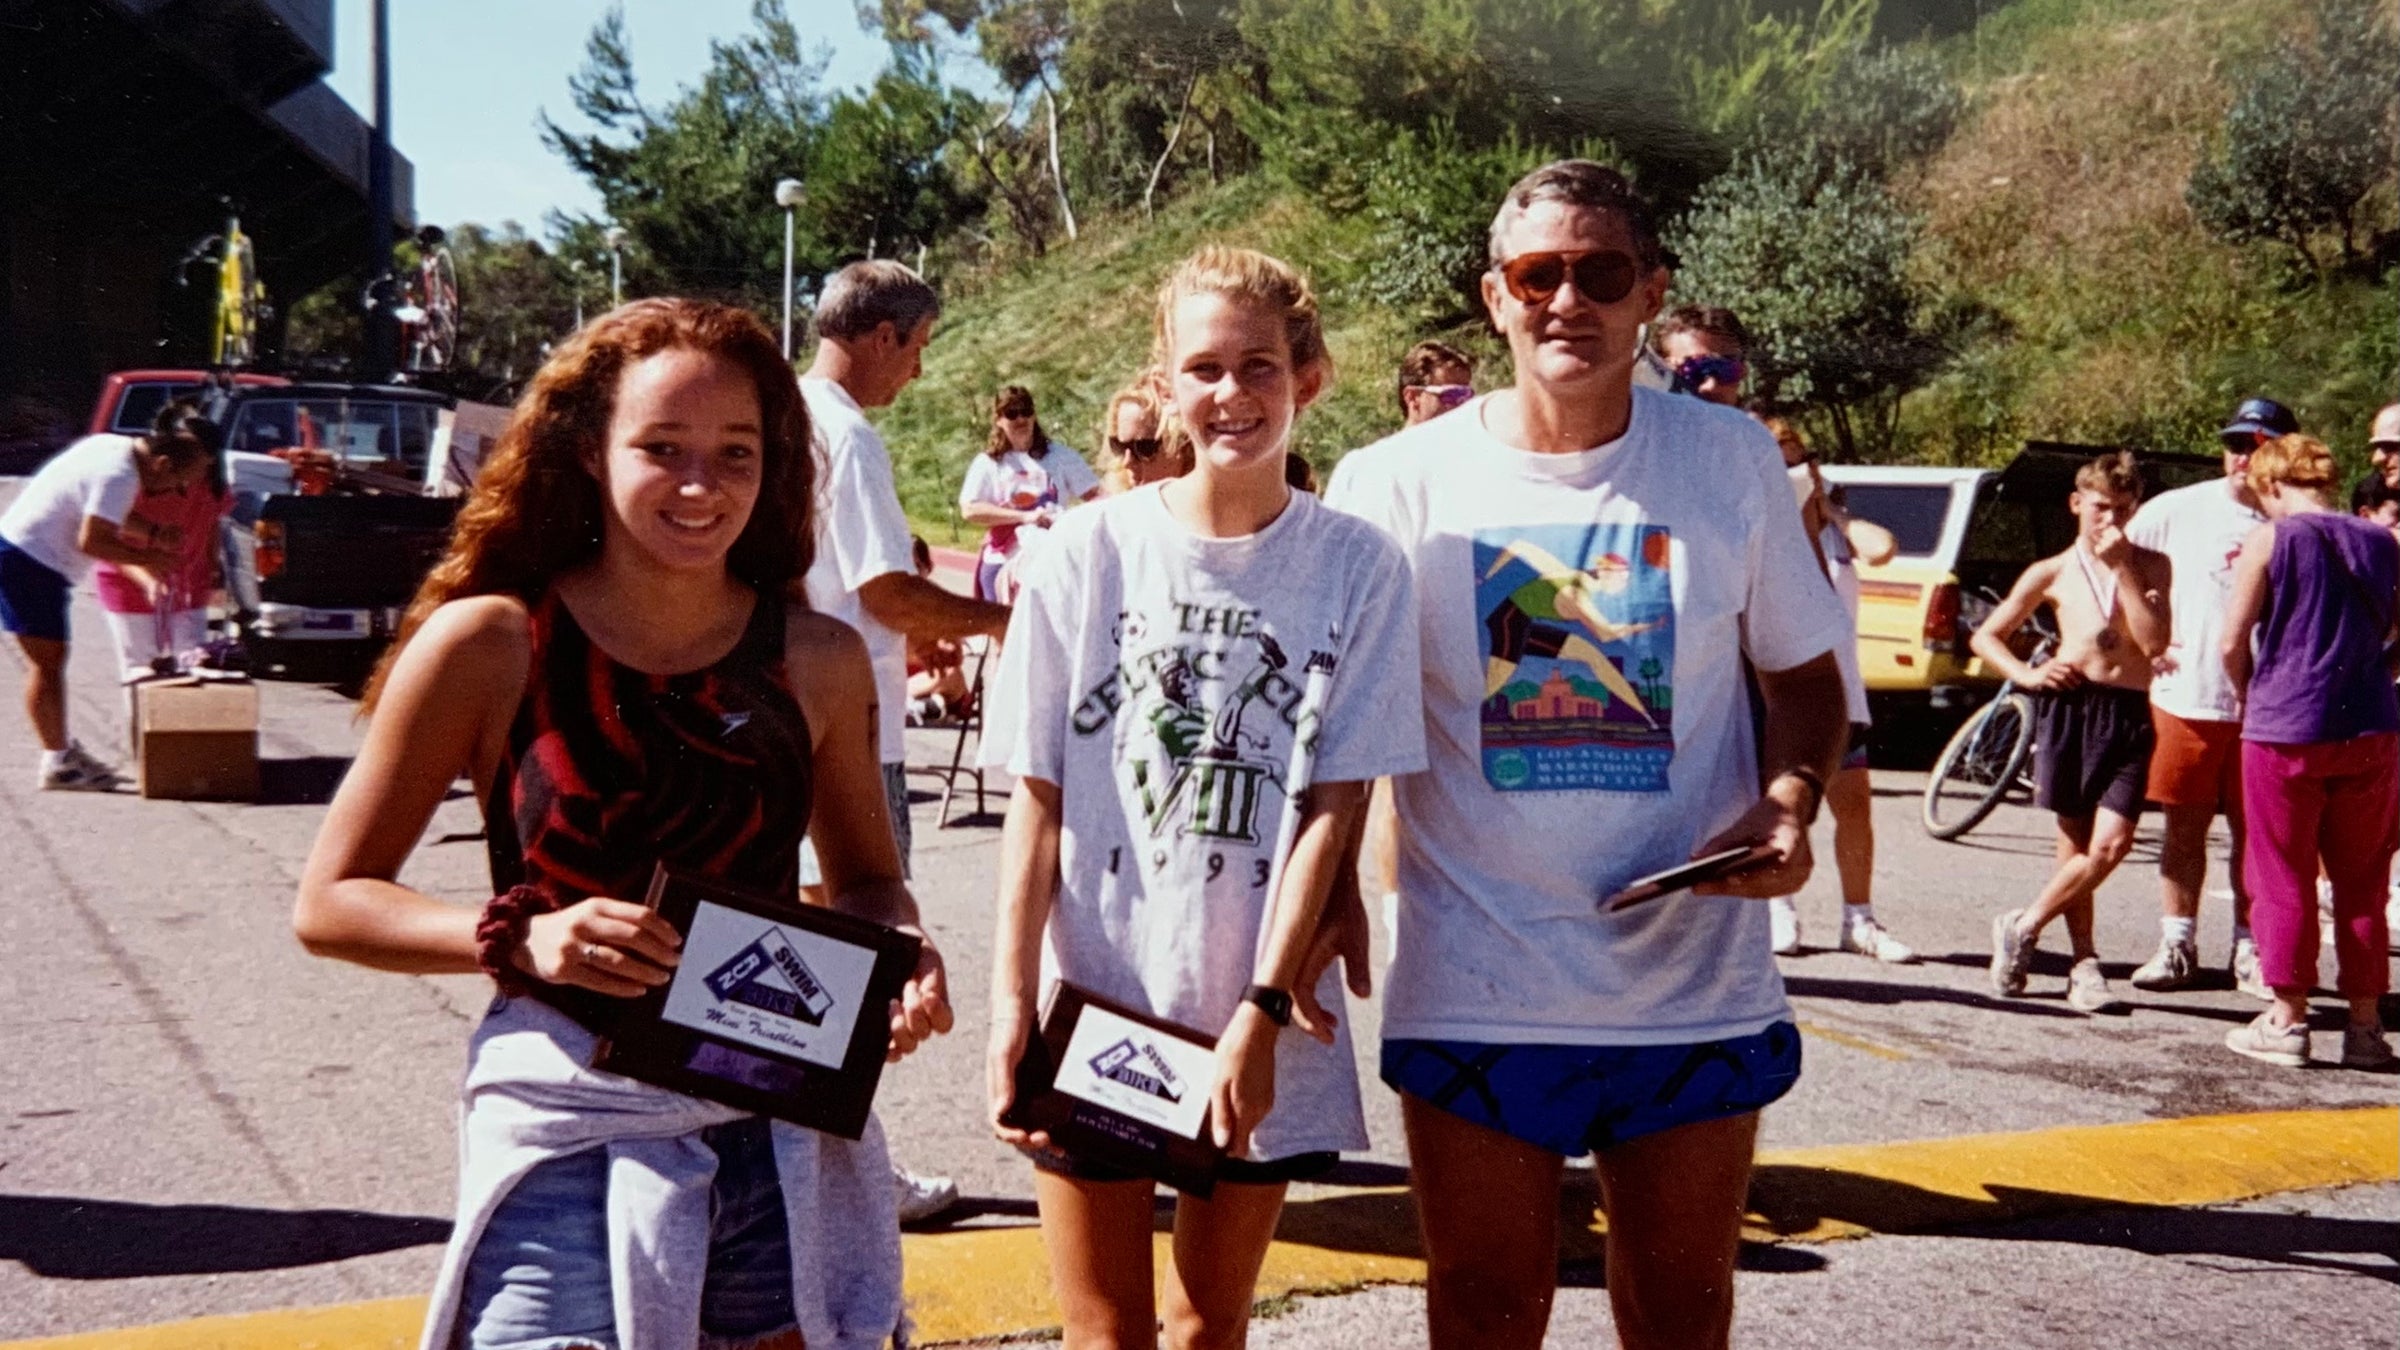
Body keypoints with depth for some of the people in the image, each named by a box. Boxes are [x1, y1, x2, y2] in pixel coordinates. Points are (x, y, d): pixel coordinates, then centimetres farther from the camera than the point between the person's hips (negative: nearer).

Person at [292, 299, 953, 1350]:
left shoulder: (820, 660, 3)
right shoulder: (489, 644, -5)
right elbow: (330, 902, -1)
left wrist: (902, 953, -5)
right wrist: (518, 937, -17)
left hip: (785, 1147, 3)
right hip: (571, 1138, -3)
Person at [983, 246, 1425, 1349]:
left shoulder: (1356, 567, -4)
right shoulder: (1089, 551, -4)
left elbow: (1334, 806, -6)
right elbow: (1038, 797, -3)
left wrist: (1263, 1010, -12)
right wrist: (1011, 1004, -8)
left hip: (1264, 1015, 1)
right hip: (1093, 1003, -1)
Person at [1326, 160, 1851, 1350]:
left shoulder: (1733, 460, 0)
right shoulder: (1397, 484, -4)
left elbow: (1802, 672, 9)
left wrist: (1787, 803, -10)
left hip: (1695, 982, 1)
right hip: (1473, 987, -1)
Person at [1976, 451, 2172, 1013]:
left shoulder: (2151, 566, 9)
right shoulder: (2052, 574, 7)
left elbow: (2155, 642, -6)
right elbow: (1985, 636, 11)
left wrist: (2122, 569, -8)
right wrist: (2027, 674, -6)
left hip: (2130, 716, 1)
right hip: (2070, 708, -1)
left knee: (2111, 843, -12)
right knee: (2075, 845, 3)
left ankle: (2024, 926, 5)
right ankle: (2084, 964, 16)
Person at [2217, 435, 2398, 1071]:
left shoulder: (2269, 540, -6)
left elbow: (2233, 644, -5)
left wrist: (2250, 698, 12)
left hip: (2285, 732, -4)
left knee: (2284, 881, 6)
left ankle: (2287, 1021, 9)